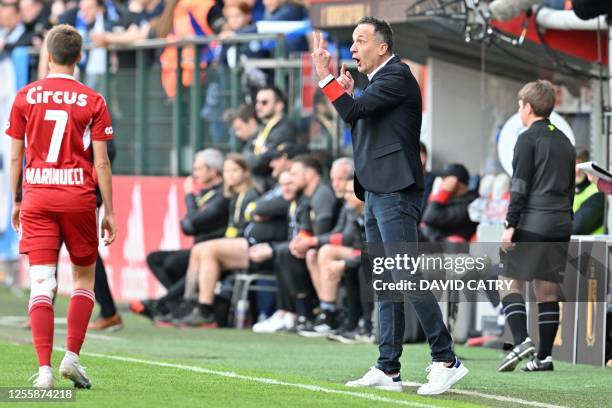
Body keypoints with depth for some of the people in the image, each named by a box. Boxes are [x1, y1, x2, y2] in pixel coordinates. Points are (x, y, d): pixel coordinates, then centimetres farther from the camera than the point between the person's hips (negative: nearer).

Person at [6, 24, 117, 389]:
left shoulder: (25, 96, 3)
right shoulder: (92, 101, -2)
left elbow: (15, 157, 5)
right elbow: (101, 161, -3)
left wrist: (17, 201, 16)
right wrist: (109, 211, 3)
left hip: (37, 196, 1)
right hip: (78, 196, -1)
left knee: (42, 284, -1)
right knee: (84, 279, 15)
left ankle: (45, 369, -10)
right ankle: (72, 356, 2)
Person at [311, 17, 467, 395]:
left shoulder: (397, 76, -10)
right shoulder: (380, 80, 19)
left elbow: (353, 111, -19)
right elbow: (361, 126, 22)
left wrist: (326, 76, -13)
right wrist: (348, 93, 12)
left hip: (395, 192, -10)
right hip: (377, 193, 10)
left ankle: (446, 360, -12)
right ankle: (388, 370, 10)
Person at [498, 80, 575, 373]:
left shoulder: (528, 139, -5)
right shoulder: (564, 142, 17)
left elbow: (520, 186, -12)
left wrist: (510, 225, -12)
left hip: (532, 224, -7)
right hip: (560, 225, 7)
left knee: (511, 283, -1)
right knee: (547, 290, 6)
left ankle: (521, 341, -18)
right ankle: (544, 356, 3)